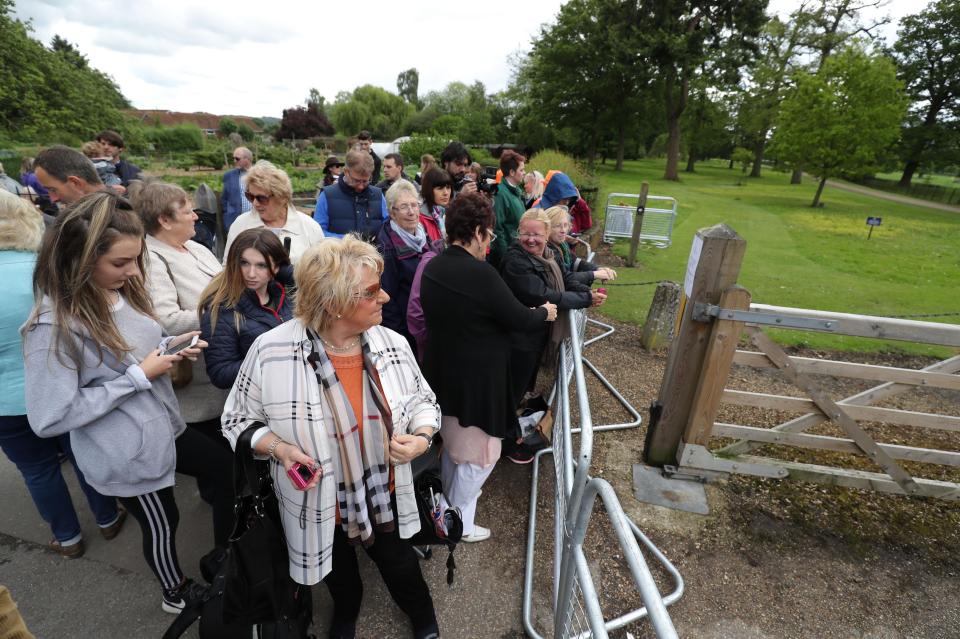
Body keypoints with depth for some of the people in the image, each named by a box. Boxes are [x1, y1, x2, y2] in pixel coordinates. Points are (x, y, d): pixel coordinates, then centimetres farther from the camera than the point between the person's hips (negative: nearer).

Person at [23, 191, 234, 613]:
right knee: (162, 528, 17)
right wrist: (139, 376, -26)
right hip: (126, 454, -7)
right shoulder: (55, 326, -27)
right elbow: (50, 418, -27)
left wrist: (172, 346, -9)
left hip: (164, 426, 7)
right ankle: (177, 594, 49)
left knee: (230, 470, 17)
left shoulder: (121, 290, -5)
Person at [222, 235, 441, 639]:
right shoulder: (271, 351, -24)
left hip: (385, 495, 1)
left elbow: (422, 400, -1)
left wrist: (422, 437, -20)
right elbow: (240, 420, -9)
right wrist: (279, 448, -26)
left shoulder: (392, 344, -16)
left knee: (398, 563, 26)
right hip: (319, 505, -1)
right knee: (338, 571, 30)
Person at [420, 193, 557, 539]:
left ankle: (448, 503, 47)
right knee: (479, 453, 13)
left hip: (441, 373, 8)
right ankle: (459, 523, 28)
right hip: (475, 380, -8)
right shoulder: (481, 273, -27)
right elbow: (520, 320, -19)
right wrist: (544, 312, 4)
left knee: (453, 443, 27)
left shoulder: (432, 267, -1)